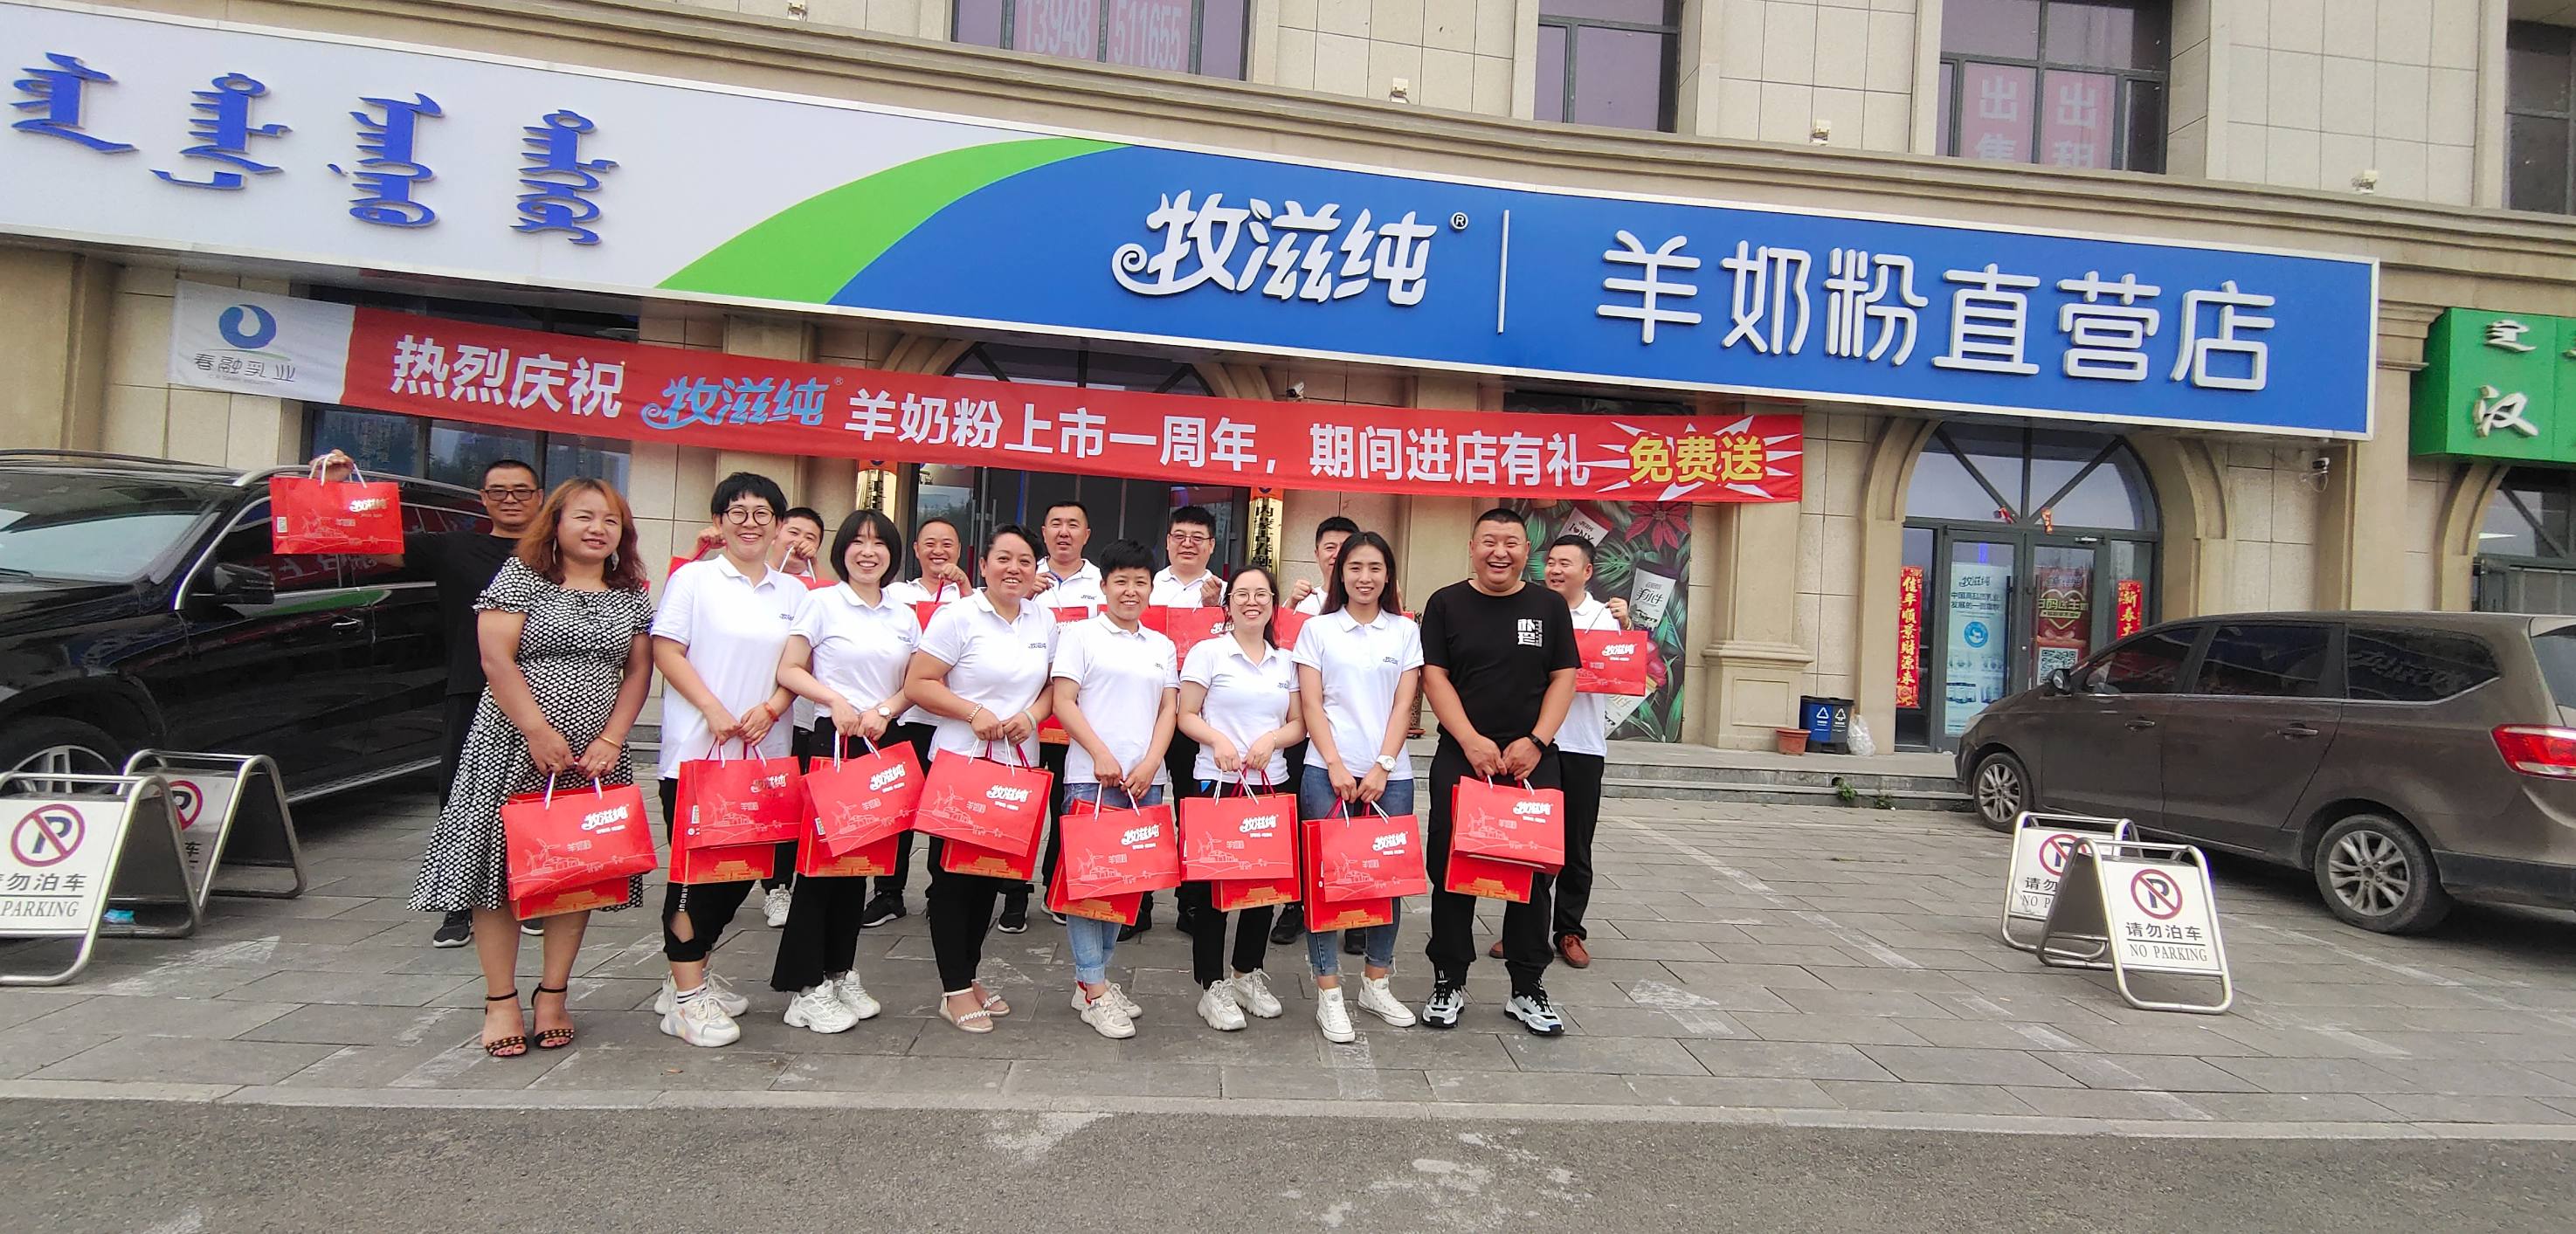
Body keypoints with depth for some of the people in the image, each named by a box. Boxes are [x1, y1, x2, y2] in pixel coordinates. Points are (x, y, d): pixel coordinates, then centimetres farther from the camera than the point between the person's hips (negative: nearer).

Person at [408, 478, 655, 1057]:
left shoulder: (632, 595, 10)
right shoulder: (520, 576, -1)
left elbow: (639, 670, 7)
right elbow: (496, 658, -9)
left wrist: (611, 740, -4)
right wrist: (540, 733, -14)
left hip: (595, 756, 3)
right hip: (515, 747, -3)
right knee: (502, 865, 0)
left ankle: (554, 994, 16)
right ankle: (500, 1000, 11)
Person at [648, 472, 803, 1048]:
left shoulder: (793, 591, 12)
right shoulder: (693, 579, 1)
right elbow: (666, 651, -5)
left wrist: (771, 708, -6)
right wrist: (714, 710, -14)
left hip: (765, 753, 5)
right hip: (697, 749, -5)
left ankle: (692, 971, 27)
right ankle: (686, 994, 8)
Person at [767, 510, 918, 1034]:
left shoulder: (905, 616, 12)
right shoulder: (821, 602, 0)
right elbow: (789, 670, -4)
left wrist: (885, 709, -5)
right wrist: (837, 701, -17)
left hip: (885, 742, 5)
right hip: (835, 740, -5)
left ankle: (840, 973, 23)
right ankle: (806, 987, 6)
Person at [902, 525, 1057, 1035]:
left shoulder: (1044, 620, 8)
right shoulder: (958, 616, -7)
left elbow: (1054, 686, 15)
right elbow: (917, 684, -10)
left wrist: (1032, 715, -5)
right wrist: (974, 712, -19)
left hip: (1018, 764, 5)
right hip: (960, 761, -5)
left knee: (992, 873, 13)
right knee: (953, 874, 2)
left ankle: (970, 974, 28)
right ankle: (955, 989, 14)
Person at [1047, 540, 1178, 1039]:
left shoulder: (1161, 645, 15)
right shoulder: (1081, 634, 3)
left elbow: (1169, 709, 11)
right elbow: (1063, 702, -4)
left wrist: (1148, 765, -4)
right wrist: (1102, 755, -14)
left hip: (1147, 779, 5)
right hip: (1091, 777, -5)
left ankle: (1093, 976, 20)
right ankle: (1093, 989, 5)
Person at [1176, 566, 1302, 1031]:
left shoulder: (1286, 661, 11)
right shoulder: (1207, 652, 0)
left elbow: (1298, 724, 11)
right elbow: (1187, 716, -2)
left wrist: (1272, 738, -9)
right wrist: (1219, 740, -19)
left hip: (1271, 783, 4)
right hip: (1217, 782, -4)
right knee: (1212, 883, -1)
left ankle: (1249, 975, 27)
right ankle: (1212, 987, 12)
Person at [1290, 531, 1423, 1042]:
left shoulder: (1405, 630, 9)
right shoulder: (1317, 629, 5)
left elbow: (1403, 705, 4)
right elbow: (1311, 704, 0)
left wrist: (1382, 767, -7)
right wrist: (1336, 767, -10)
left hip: (1390, 774, 2)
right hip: (1327, 770, -1)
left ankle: (1376, 982, 23)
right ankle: (1329, 993, 10)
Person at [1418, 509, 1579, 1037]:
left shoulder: (1550, 605, 7)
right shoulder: (1446, 604, 3)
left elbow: (1564, 677, 4)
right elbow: (1434, 677, -3)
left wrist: (1535, 742, -8)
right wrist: (1472, 741, -13)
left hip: (1533, 761, 1)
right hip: (1460, 759, -1)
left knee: (1533, 873, 5)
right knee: (1452, 870, 3)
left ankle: (1527, 989, 19)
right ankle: (1449, 983, 17)